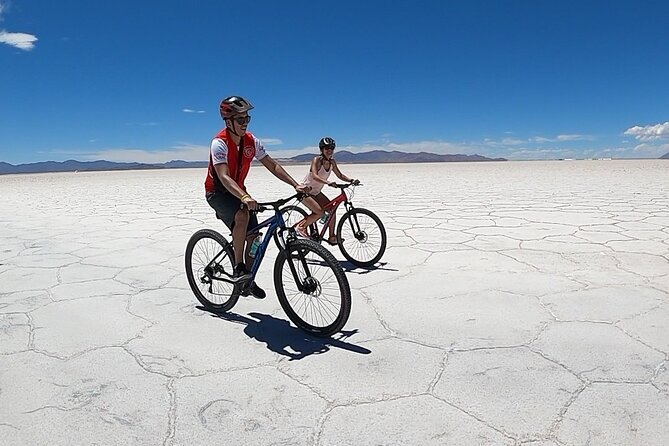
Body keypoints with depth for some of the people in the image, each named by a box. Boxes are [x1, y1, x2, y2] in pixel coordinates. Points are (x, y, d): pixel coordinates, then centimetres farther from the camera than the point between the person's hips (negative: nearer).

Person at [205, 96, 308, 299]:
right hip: (217, 192, -6)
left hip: (238, 191, 6)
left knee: (254, 236, -3)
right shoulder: (219, 143, -24)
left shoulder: (251, 141, -5)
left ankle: (248, 280, 16)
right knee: (242, 216, -36)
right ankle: (238, 268, -24)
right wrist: (244, 197, -54)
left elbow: (272, 165, -3)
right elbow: (224, 177, -37)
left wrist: (296, 185, -14)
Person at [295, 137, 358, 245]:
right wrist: (328, 182, -51)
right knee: (320, 212, -22)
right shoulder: (317, 160, -22)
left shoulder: (332, 162, -1)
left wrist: (351, 180, -10)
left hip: (316, 192, 7)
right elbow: (314, 176, -36)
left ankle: (332, 237, 4)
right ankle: (301, 226, -3)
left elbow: (340, 175, 7)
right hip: (305, 191, -7)